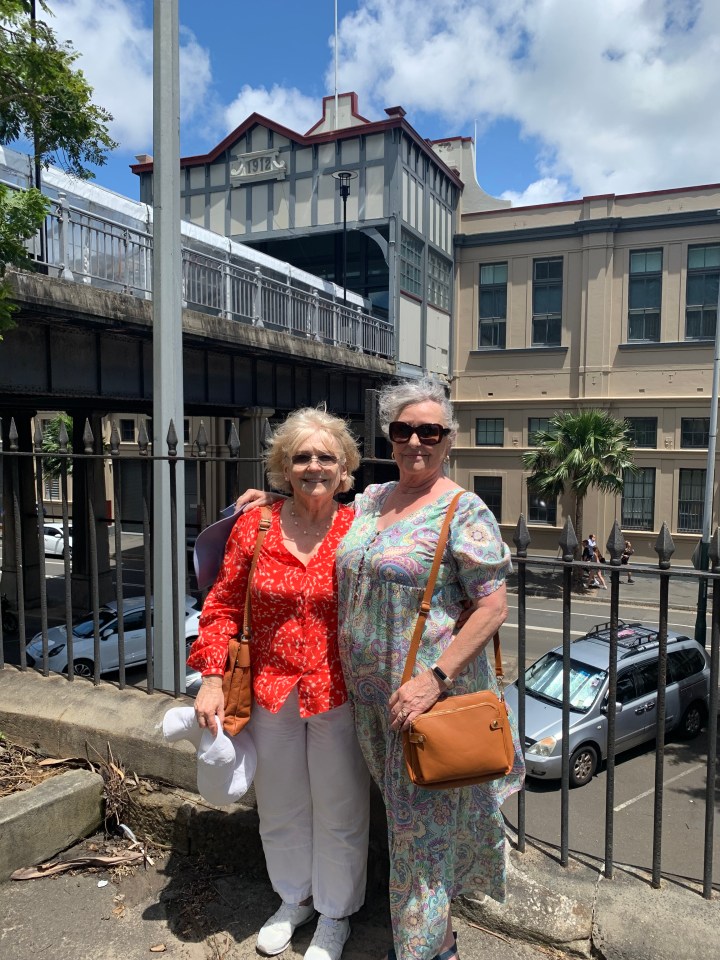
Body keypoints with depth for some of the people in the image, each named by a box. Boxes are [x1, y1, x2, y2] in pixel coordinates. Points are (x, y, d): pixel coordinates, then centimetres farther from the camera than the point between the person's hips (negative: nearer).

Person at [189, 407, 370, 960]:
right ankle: (293, 899, 50)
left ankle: (335, 914, 43)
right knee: (280, 808, 22)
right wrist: (212, 676, -5)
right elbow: (224, 605, 1)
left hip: (339, 694, -2)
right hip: (270, 691, 3)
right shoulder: (253, 528, -5)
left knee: (339, 811, 15)